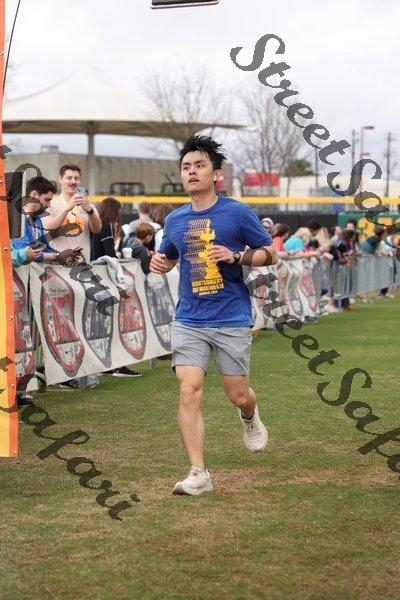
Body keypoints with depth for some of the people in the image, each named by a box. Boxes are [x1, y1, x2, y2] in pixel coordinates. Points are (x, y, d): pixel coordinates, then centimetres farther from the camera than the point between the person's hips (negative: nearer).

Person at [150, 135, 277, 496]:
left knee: (238, 395, 6)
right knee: (189, 391, -12)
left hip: (232, 320, -2)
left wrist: (235, 256, -16)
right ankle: (199, 474, -8)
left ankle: (250, 417, 45)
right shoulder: (175, 220, 8)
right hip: (189, 320, 3)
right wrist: (160, 264, 0)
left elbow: (270, 253, 2)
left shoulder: (237, 213, -4)